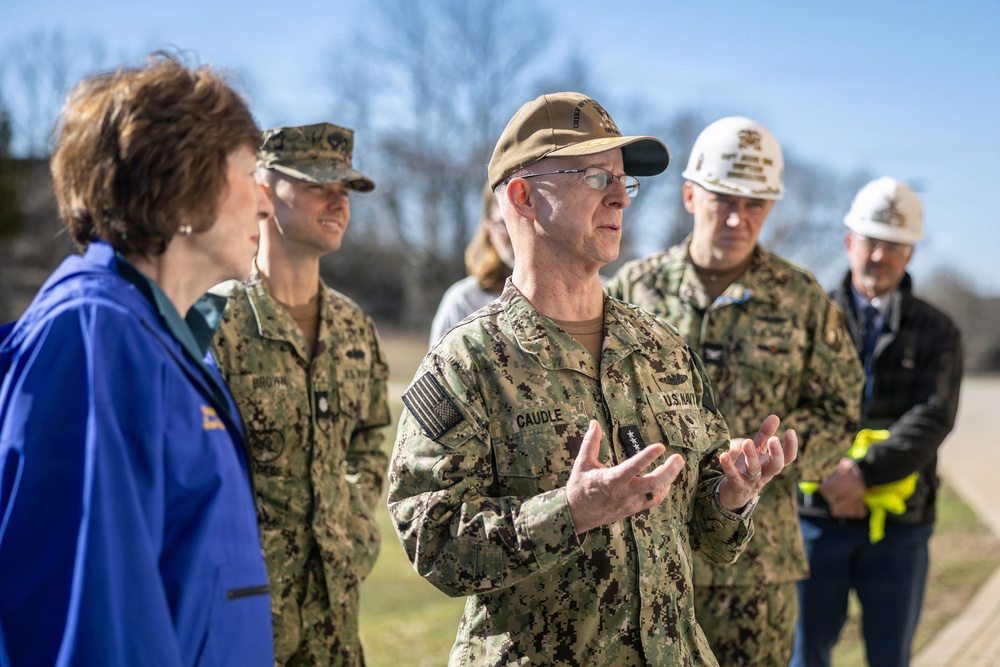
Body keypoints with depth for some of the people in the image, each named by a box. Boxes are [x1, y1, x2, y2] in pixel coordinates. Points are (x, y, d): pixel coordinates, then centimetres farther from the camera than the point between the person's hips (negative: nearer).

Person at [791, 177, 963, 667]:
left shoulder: (937, 333, 5)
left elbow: (933, 419, -10)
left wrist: (864, 472, -23)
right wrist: (825, 471, -22)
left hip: (898, 528, 1)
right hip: (816, 519, 0)